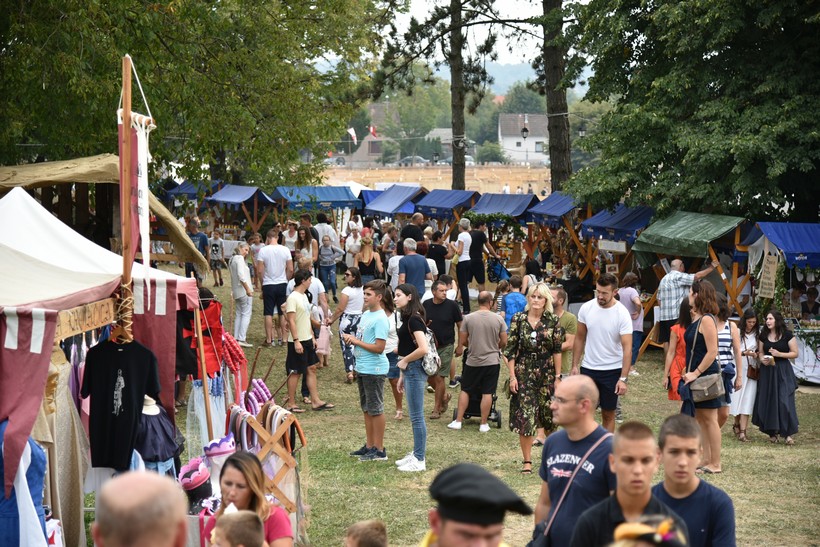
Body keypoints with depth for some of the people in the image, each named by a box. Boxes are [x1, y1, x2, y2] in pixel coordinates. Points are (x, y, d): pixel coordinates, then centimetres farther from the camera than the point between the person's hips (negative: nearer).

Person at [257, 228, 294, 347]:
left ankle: (269, 340, 6)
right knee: (283, 313, 10)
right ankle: (283, 338, 14)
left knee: (268, 314, 4)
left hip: (268, 285, -2)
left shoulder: (263, 250, -9)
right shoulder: (285, 250, -4)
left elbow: (259, 271, -10)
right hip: (282, 284, 2)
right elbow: (290, 270, -2)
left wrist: (263, 281, 8)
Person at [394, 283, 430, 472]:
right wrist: (402, 376, 18)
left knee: (417, 416, -3)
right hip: (410, 370, 10)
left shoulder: (414, 320, -17)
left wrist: (405, 361, -12)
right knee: (415, 416, 16)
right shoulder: (408, 319, 13)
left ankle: (419, 460, 3)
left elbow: (423, 349, -27)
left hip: (415, 370, -10)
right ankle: (416, 454, 24)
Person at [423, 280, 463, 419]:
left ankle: (437, 409, 8)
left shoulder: (452, 305, -10)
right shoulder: (426, 305, -1)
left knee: (439, 378, -4)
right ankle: (445, 395, 34)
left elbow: (460, 325, -3)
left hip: (446, 346, -4)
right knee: (429, 378, 7)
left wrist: (460, 345, -4)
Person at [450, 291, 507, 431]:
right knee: (487, 393, 5)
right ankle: (483, 424, 8)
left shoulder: (468, 318, -6)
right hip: (492, 361, 0)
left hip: (473, 361, 0)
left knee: (465, 391, 12)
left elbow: (462, 341, -1)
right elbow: (504, 342, 0)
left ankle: (458, 421, 12)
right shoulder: (498, 319, -5)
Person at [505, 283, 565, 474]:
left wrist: (558, 376, -2)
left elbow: (557, 350, 1)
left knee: (549, 415, 8)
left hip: (546, 374, 1)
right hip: (524, 374, -1)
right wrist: (512, 376, -5)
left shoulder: (553, 321, -1)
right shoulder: (518, 319, -1)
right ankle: (527, 461, 5)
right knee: (524, 417, -3)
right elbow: (510, 350, 0)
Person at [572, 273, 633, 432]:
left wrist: (623, 378, -23)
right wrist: (574, 365, 5)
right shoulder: (586, 308, -5)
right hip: (588, 368, 3)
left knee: (608, 414, 8)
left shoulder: (622, 314, -15)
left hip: (612, 371, -2)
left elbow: (627, 348, -17)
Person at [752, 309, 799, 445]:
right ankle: (772, 432, 10)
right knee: (768, 402, 0)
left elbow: (795, 353, -3)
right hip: (767, 371, 4)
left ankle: (789, 433, -7)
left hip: (783, 372, -4)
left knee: (784, 401, -11)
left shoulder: (787, 335, -4)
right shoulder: (764, 335, 7)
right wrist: (762, 359, -7)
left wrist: (779, 354, -16)